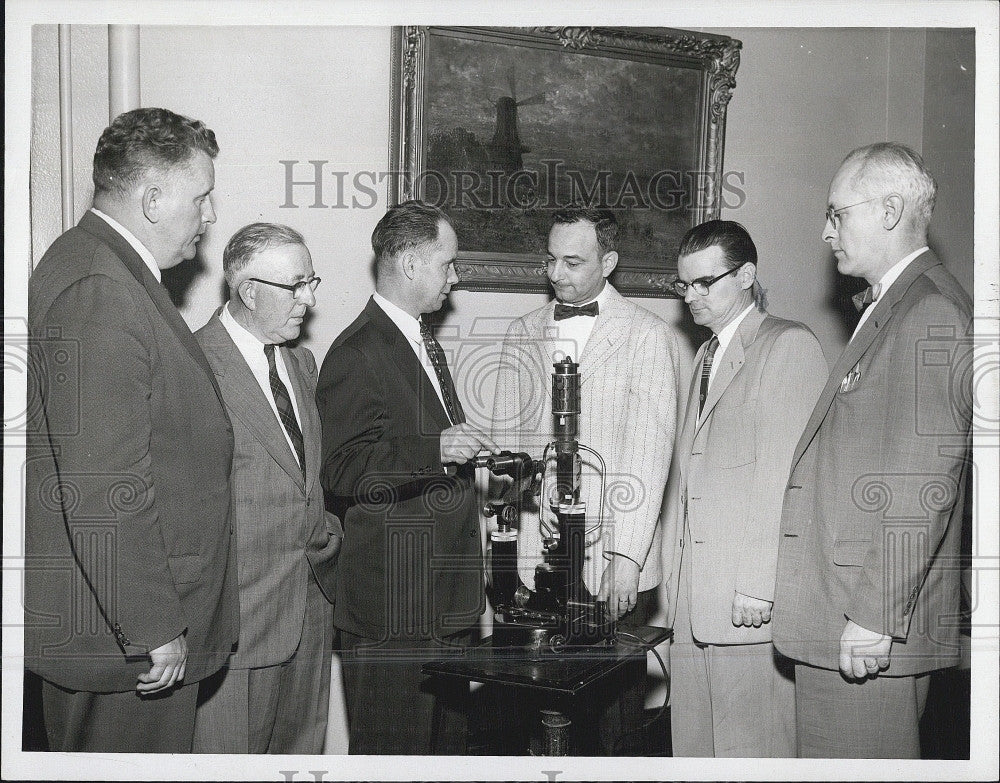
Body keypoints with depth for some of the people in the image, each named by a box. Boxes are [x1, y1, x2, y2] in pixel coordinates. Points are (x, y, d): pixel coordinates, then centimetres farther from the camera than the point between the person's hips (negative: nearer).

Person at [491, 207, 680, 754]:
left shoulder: (648, 336, -2)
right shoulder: (522, 333, 12)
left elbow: (649, 453, -7)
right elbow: (506, 436, 14)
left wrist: (626, 556, -13)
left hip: (614, 563, -3)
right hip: (537, 554, 3)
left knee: (616, 716, 3)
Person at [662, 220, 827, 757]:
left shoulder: (789, 345, -5)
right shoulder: (707, 355, 22)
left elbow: (783, 475, -14)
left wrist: (758, 585, -18)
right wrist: (674, 580, 13)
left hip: (749, 598, -8)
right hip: (693, 597, 8)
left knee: (751, 747, -1)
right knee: (693, 743, 10)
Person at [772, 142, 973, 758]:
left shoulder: (932, 316, -14)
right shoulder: (888, 310, 19)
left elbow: (923, 484, -21)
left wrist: (876, 614, -20)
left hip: (872, 625, -10)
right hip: (829, 617, 10)